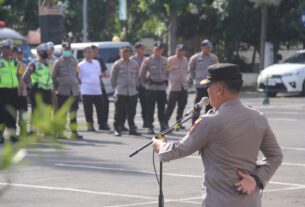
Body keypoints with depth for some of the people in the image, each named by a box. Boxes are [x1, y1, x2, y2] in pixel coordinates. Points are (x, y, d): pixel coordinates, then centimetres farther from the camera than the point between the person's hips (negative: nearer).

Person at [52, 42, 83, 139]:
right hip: (62, 91, -4)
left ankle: (74, 132, 6)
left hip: (74, 91, 4)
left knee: (73, 111, 3)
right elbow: (53, 77, 2)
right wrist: (55, 88, -2)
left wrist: (77, 86, 12)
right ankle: (60, 132, 7)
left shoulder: (74, 62, 10)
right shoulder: (58, 63, -1)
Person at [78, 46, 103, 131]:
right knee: (88, 110, -3)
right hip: (87, 91, -5)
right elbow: (79, 78, -1)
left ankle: (101, 124, 18)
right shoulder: (81, 65, -4)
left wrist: (99, 83, 10)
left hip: (97, 90, 5)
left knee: (100, 108, 7)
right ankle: (90, 125, 6)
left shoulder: (96, 63, 13)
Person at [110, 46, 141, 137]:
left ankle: (132, 129, 16)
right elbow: (112, 78, 2)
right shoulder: (117, 64, -2)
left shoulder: (134, 64, 9)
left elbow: (137, 76, 17)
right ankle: (117, 129, 3)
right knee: (119, 112, -3)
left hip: (132, 92, 4)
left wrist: (134, 85, 11)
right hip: (120, 92, -4)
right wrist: (116, 87, 2)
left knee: (132, 112, 8)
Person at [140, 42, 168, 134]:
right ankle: (150, 127, 4)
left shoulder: (165, 60, 11)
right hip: (151, 88, -3)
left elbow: (167, 72, 24)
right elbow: (142, 74, 2)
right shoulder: (147, 60, -2)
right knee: (150, 108, -1)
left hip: (162, 87, 3)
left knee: (162, 109, 6)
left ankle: (163, 126, 11)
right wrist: (145, 83, 1)